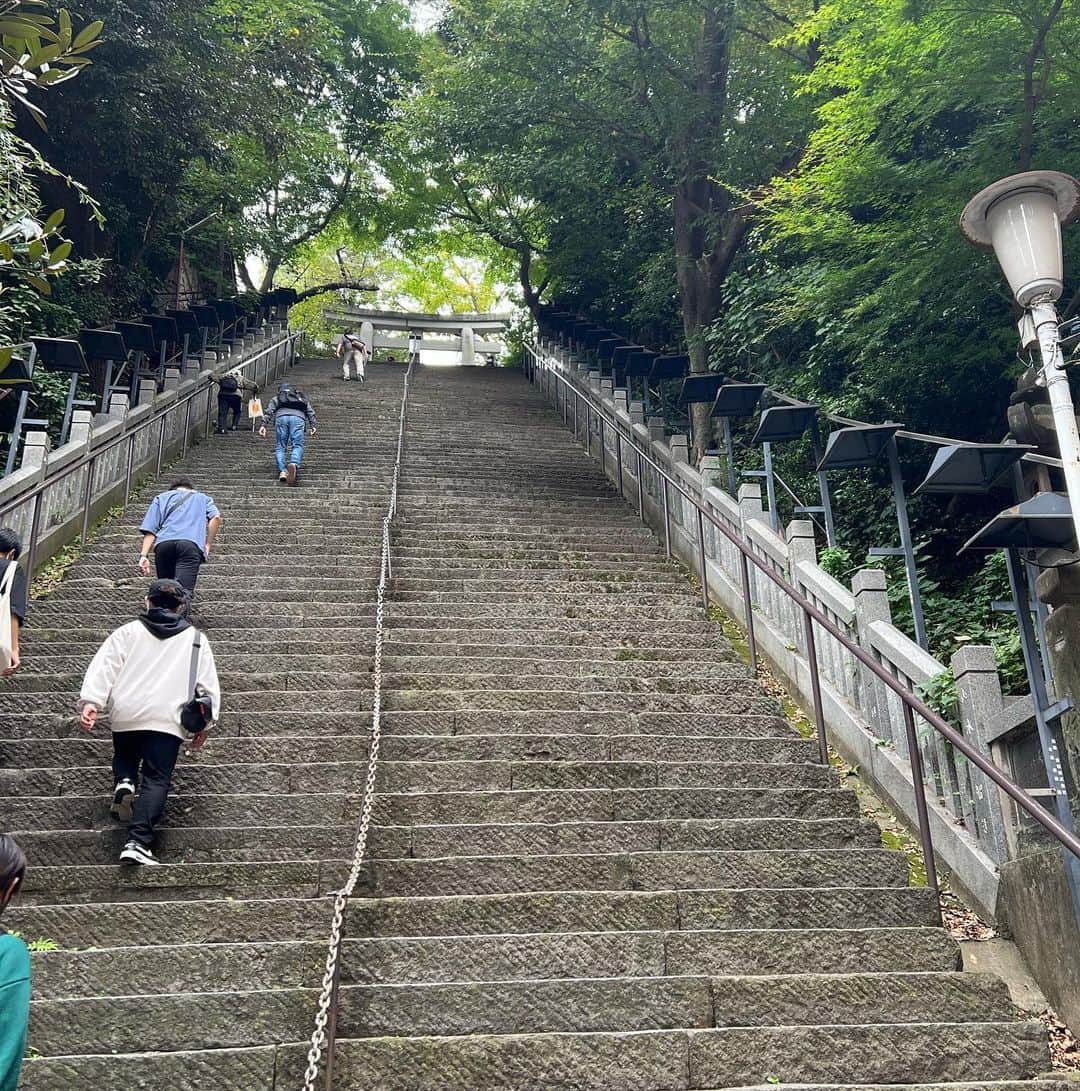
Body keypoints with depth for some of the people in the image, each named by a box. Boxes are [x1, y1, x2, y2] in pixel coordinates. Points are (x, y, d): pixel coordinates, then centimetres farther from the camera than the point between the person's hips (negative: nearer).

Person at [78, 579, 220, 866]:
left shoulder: (129, 632, 12)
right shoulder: (195, 639, 12)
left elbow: (104, 666, 0)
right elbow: (208, 684, 10)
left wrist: (91, 700, -7)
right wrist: (205, 724, 16)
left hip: (125, 714, 2)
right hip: (166, 718, -2)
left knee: (125, 754, 30)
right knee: (156, 779, -4)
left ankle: (124, 782, -1)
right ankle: (138, 842, -20)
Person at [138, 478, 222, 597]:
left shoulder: (161, 497, 33)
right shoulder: (202, 497, 33)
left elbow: (150, 530, 16)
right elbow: (216, 517, 10)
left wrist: (144, 555, 8)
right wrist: (208, 545, 12)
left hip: (163, 543, 2)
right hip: (191, 544, -2)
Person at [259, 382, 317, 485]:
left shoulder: (277, 399, 33)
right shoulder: (302, 399, 37)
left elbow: (269, 411, 16)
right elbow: (310, 412, 21)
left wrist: (264, 424, 7)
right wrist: (313, 425, 11)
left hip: (281, 416, 0)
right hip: (298, 417, 0)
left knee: (280, 446, 7)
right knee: (298, 446, -6)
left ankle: (282, 471, -11)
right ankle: (294, 464, -37)